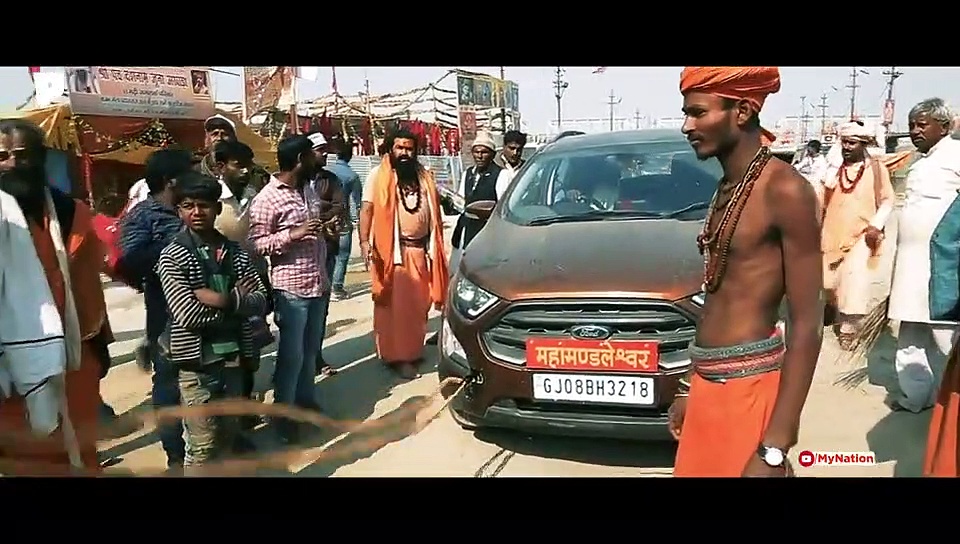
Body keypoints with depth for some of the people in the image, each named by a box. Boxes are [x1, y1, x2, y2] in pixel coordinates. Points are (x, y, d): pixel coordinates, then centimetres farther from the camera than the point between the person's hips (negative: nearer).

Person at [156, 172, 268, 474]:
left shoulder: (236, 252, 3)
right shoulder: (172, 256, -9)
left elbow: (260, 302, -4)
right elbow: (189, 314, -19)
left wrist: (222, 299, -19)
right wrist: (236, 299, -10)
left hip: (234, 357, 4)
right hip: (198, 362, -4)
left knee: (228, 436, 19)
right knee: (202, 445, 5)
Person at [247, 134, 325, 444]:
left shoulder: (305, 190, 12)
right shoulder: (268, 199, -12)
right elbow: (256, 243, -14)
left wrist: (324, 229, 6)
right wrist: (292, 235, -22)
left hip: (317, 283, 7)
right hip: (291, 287, -7)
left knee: (311, 349, 18)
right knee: (291, 354, 2)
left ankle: (305, 400, 34)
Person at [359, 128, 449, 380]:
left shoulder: (424, 177, 13)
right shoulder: (379, 177, -2)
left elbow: (434, 212, 17)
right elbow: (366, 210, -8)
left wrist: (435, 248, 13)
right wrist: (365, 243, -22)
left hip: (421, 250, 5)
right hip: (392, 250, -5)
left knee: (418, 304, 11)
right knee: (395, 305, -3)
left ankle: (413, 350, 25)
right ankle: (398, 356, 2)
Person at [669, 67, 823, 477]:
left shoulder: (784, 190, -15)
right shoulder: (726, 189, 10)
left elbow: (806, 324, -18)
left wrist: (773, 450, -21)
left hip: (749, 386, -8)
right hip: (710, 383, 8)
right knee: (700, 468, 20)